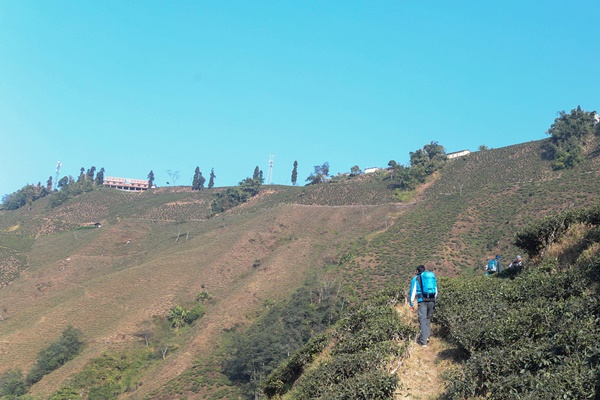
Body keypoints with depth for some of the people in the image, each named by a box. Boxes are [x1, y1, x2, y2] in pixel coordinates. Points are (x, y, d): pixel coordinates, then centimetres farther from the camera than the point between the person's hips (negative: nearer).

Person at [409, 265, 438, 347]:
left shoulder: (416, 279, 9)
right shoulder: (432, 277, 20)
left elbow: (413, 292, 5)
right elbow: (436, 292, 22)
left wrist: (411, 304, 7)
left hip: (422, 301, -4)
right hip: (432, 301, 4)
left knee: (423, 320, -4)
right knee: (428, 319, 19)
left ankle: (423, 341, -9)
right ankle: (426, 336, 14)